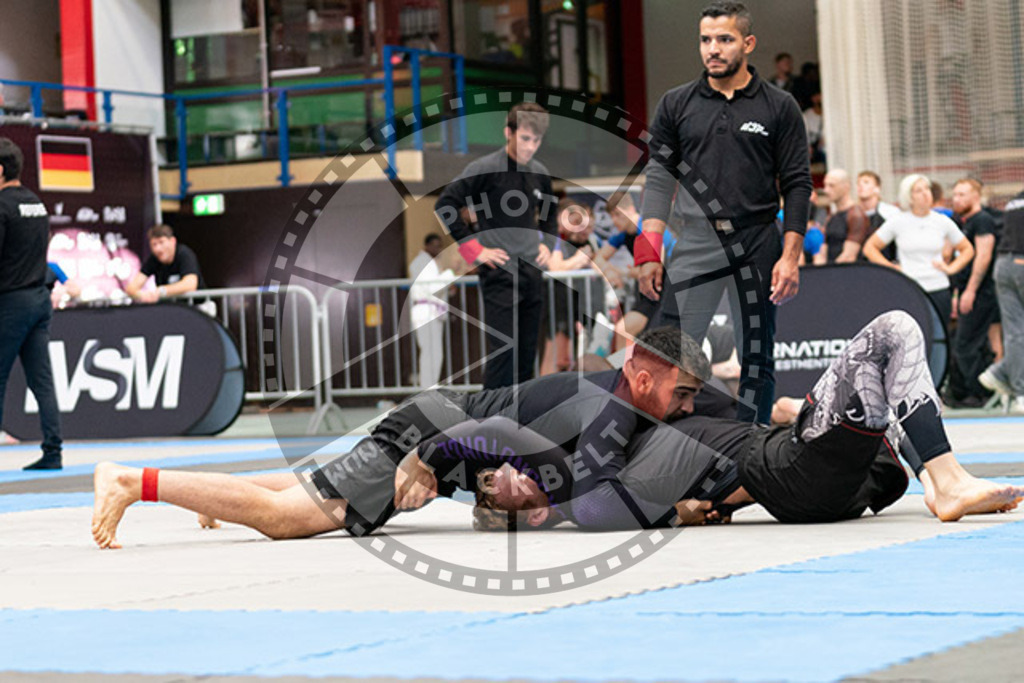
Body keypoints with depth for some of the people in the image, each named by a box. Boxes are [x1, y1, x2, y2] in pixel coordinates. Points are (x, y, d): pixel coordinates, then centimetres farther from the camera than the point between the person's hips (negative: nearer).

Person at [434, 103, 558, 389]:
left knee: (527, 352, 8)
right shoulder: (486, 169, -10)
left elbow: (550, 213, 28)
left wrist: (547, 244, 12)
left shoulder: (539, 173, 9)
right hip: (499, 272, -6)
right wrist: (475, 250, -13)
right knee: (503, 350, -13)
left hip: (532, 270, 6)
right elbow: (445, 205, -12)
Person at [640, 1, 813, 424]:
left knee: (756, 359, 6)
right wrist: (649, 253, -4)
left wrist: (790, 257, -6)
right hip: (696, 243, 1)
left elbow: (797, 184, 1)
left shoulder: (779, 107, 2)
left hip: (758, 246, 0)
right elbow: (660, 177, 5)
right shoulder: (676, 104, 7)